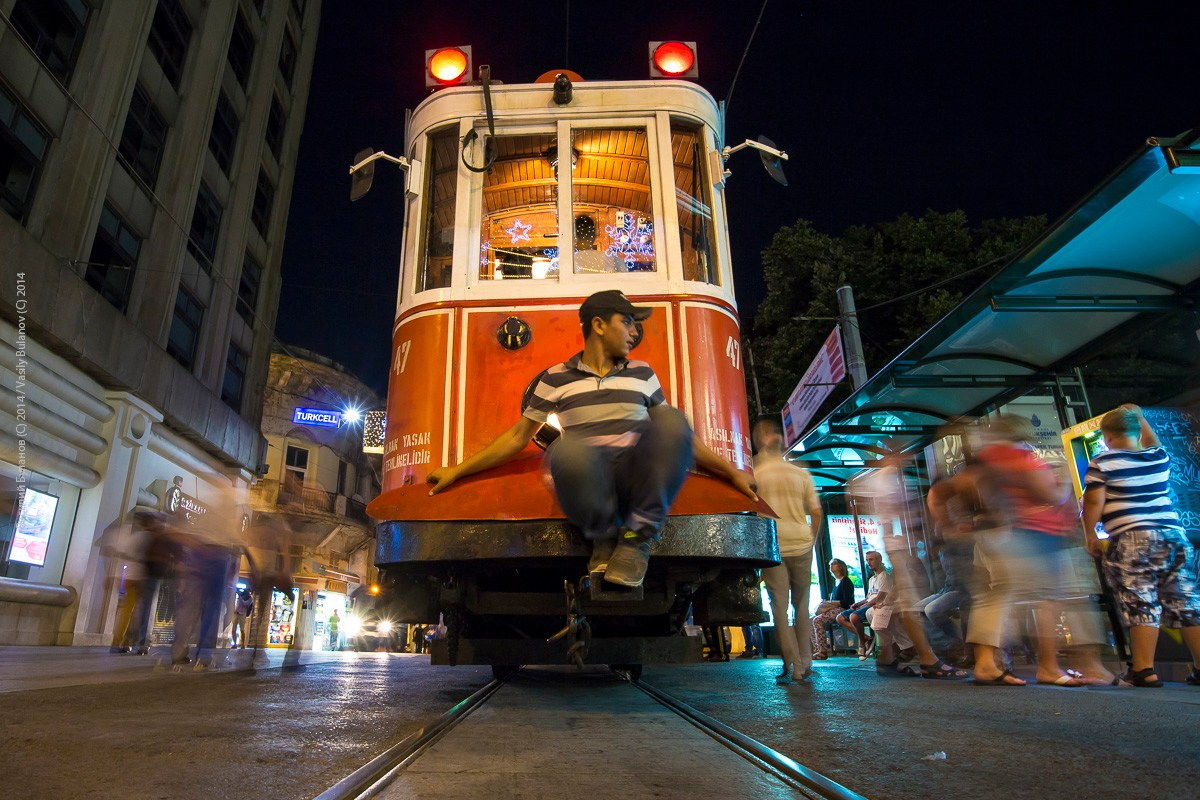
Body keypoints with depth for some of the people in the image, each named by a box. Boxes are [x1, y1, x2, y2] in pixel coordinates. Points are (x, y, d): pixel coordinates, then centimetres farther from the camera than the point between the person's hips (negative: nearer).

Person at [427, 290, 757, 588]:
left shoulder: (642, 374, 18)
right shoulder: (556, 378, 11)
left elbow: (678, 433, 21)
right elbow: (519, 435, 15)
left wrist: (730, 471, 16)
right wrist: (457, 471, 12)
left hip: (637, 480, 2)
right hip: (588, 482, -2)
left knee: (671, 419, -28)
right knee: (567, 449, -38)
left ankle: (637, 539, -16)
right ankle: (604, 538, -9)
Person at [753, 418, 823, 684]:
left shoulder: (754, 475, -2)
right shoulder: (801, 473, 4)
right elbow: (817, 513, 2)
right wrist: (810, 541, 14)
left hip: (773, 549, -2)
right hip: (801, 546, 2)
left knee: (779, 606, 2)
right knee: (801, 604, 13)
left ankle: (793, 665, 0)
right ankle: (805, 663, 15)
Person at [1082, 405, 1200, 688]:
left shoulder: (1102, 463, -5)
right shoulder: (1160, 456, 11)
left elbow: (1093, 502, -9)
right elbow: (1151, 442, 35)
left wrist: (1090, 535, 0)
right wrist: (1139, 417, 46)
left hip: (1132, 539, -6)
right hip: (1173, 535, 6)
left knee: (1141, 604, -6)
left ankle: (1144, 669, -8)